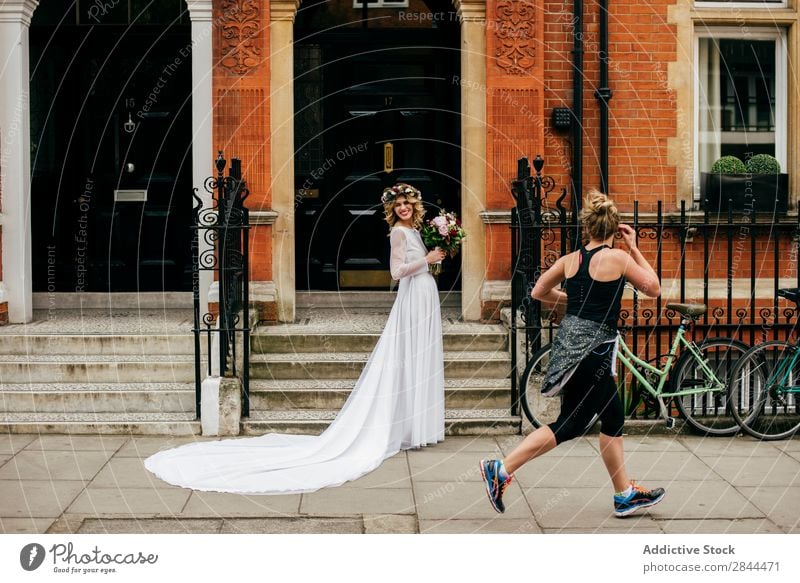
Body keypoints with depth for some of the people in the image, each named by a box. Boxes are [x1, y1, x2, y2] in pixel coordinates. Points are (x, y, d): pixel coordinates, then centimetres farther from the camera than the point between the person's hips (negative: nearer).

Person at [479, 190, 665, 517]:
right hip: (593, 348, -7)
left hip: (569, 341, 7)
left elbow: (539, 292, 14)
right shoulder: (617, 257, -11)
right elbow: (653, 289, 1)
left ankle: (625, 495, 25)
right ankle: (501, 470, -3)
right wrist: (634, 248, 5)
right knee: (571, 424, 2)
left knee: (613, 416, 17)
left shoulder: (570, 259, 5)